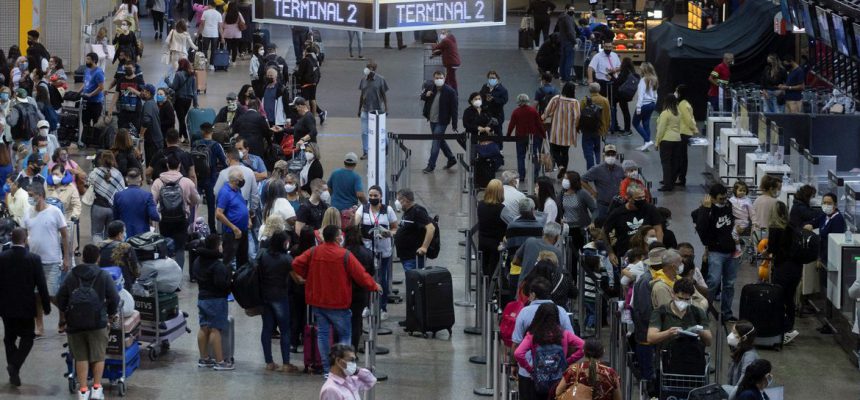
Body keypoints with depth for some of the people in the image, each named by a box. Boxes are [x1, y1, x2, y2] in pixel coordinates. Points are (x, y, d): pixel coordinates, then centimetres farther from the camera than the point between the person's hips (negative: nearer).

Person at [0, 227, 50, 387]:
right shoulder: (34, 259, -12)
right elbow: (41, 285, -9)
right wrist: (46, 306, 1)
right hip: (26, 306, -2)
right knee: (27, 337, 10)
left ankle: (13, 374, 14)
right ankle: (15, 365, -11)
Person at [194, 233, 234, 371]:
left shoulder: (198, 261, 7)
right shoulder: (218, 265, -21)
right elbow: (221, 283, -25)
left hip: (202, 297, 9)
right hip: (216, 299, -9)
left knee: (203, 328, 14)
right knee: (215, 330, -6)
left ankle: (204, 358, 21)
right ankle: (219, 361, -4)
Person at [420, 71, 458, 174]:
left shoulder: (450, 92, -15)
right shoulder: (430, 88, 1)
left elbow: (454, 109, -13)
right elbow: (422, 97, 19)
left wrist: (454, 125, -15)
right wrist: (425, 95, -7)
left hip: (442, 122, -7)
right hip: (432, 120, 7)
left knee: (436, 142, -7)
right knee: (440, 141, 19)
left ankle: (431, 165, 0)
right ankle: (451, 159, 35)